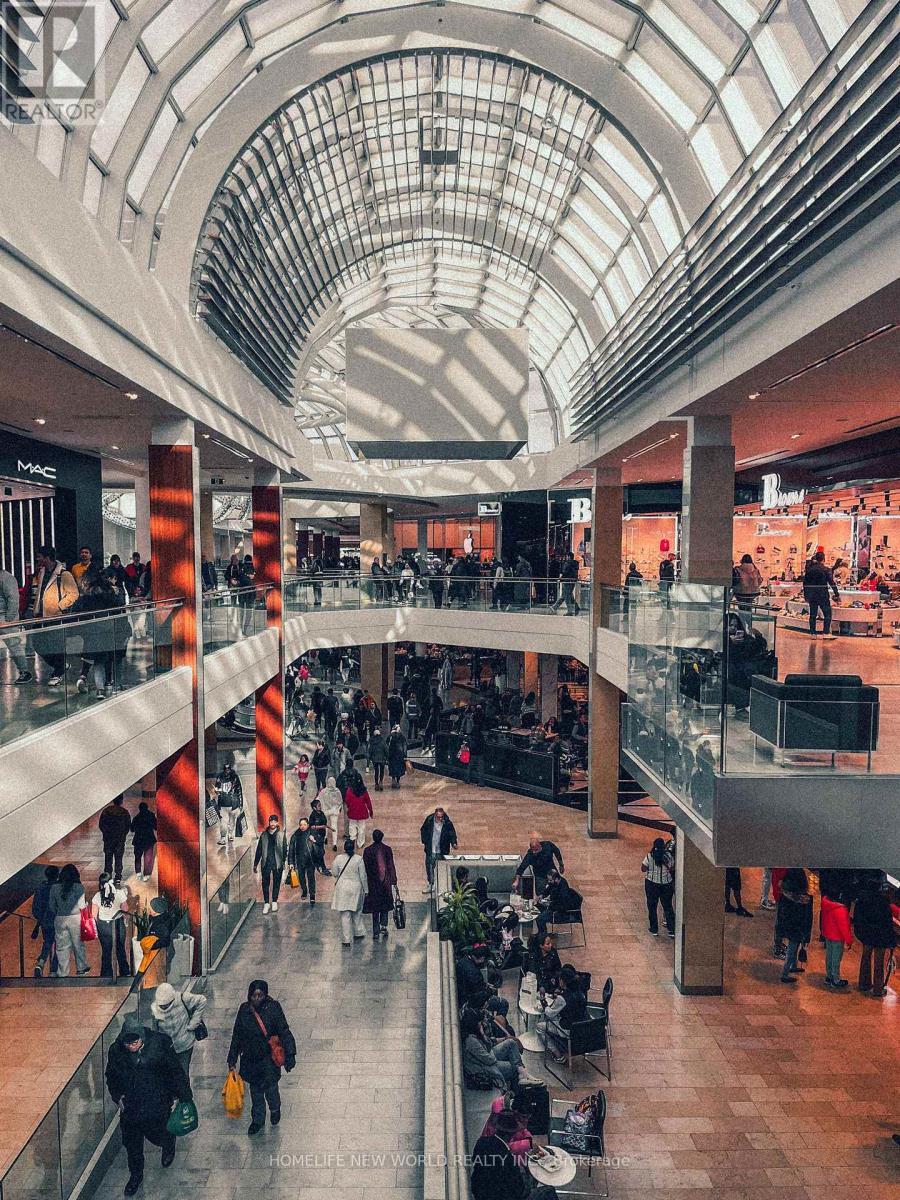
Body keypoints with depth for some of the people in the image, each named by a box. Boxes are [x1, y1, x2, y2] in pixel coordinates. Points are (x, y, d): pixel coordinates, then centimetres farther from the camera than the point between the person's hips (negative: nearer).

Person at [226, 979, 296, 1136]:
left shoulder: (273, 1008, -18)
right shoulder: (244, 1010, -9)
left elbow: (284, 1033, -13)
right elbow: (237, 1036, 2)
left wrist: (289, 1057, -15)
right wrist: (232, 1060, 4)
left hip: (269, 1059, -3)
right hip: (250, 1059, 3)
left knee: (270, 1088, 9)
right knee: (255, 1091, 17)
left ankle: (275, 1110, 42)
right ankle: (258, 1120, 42)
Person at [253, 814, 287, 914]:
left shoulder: (281, 835, -1)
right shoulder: (263, 835, 3)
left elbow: (285, 850, 0)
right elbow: (259, 850, 7)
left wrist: (283, 862, -7)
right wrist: (255, 864, 7)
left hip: (277, 864, -1)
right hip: (265, 863, 1)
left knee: (276, 883, 8)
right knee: (265, 884, 3)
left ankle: (274, 902, 23)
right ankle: (266, 903, 16)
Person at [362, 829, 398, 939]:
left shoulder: (367, 850, -7)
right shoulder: (387, 849, -6)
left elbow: (366, 868, -4)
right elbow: (391, 866, -4)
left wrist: (366, 884, 3)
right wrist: (394, 881, 2)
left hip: (373, 882, 0)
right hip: (386, 880, 1)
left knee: (375, 905, 8)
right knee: (385, 904, 18)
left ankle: (376, 932, 9)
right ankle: (383, 925, 5)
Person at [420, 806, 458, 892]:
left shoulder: (448, 823, -12)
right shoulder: (429, 820, -7)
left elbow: (452, 834, -8)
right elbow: (423, 830, 8)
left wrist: (454, 843, -25)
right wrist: (424, 842, 3)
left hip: (442, 852, -2)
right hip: (430, 850, 2)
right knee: (429, 867, 9)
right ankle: (430, 885, 25)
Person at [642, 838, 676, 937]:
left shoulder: (649, 856, -14)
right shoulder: (669, 856, -9)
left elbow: (643, 869, -6)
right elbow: (672, 870, 1)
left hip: (652, 884, -2)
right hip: (666, 884, 2)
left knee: (652, 907, 12)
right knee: (668, 906, 13)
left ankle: (654, 929, 19)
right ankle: (672, 930, 14)